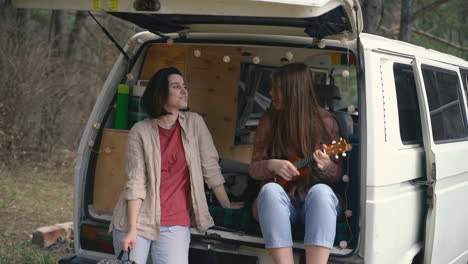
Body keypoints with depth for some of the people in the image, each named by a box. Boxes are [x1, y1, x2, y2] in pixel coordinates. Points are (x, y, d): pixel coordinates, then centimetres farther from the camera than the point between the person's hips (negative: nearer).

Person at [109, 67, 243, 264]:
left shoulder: (194, 123, 2)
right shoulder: (140, 131, -4)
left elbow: (210, 167, 7)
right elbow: (136, 181, -9)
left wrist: (227, 205, 11)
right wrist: (132, 230, -16)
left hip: (175, 223, 1)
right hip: (137, 220, -1)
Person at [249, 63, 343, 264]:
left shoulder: (325, 122, -2)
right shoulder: (269, 121, 3)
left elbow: (337, 174, 1)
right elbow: (253, 168, 6)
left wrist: (326, 167, -23)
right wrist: (271, 165, -17)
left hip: (313, 202, -1)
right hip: (282, 202, 1)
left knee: (321, 191, -35)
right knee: (270, 190, -33)